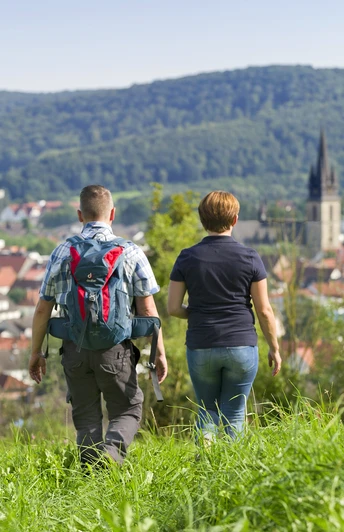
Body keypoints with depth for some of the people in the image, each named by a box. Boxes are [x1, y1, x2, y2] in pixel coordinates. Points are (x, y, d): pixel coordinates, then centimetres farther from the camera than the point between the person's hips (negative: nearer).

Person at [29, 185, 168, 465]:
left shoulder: (62, 253, 4)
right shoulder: (131, 253, -2)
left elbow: (43, 309, 6)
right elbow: (147, 309, -5)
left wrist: (36, 352, 16)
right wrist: (159, 352, 3)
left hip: (75, 348, 2)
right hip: (116, 348, -2)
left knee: (86, 418, 14)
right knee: (128, 411, 11)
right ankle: (111, 450, -17)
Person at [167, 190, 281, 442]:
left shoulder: (187, 258, -2)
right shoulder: (250, 258, -4)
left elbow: (173, 308, -1)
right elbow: (264, 310, -3)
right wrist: (275, 348, 9)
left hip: (201, 347, 1)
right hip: (242, 346, -1)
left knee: (207, 412, 15)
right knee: (234, 414, 9)